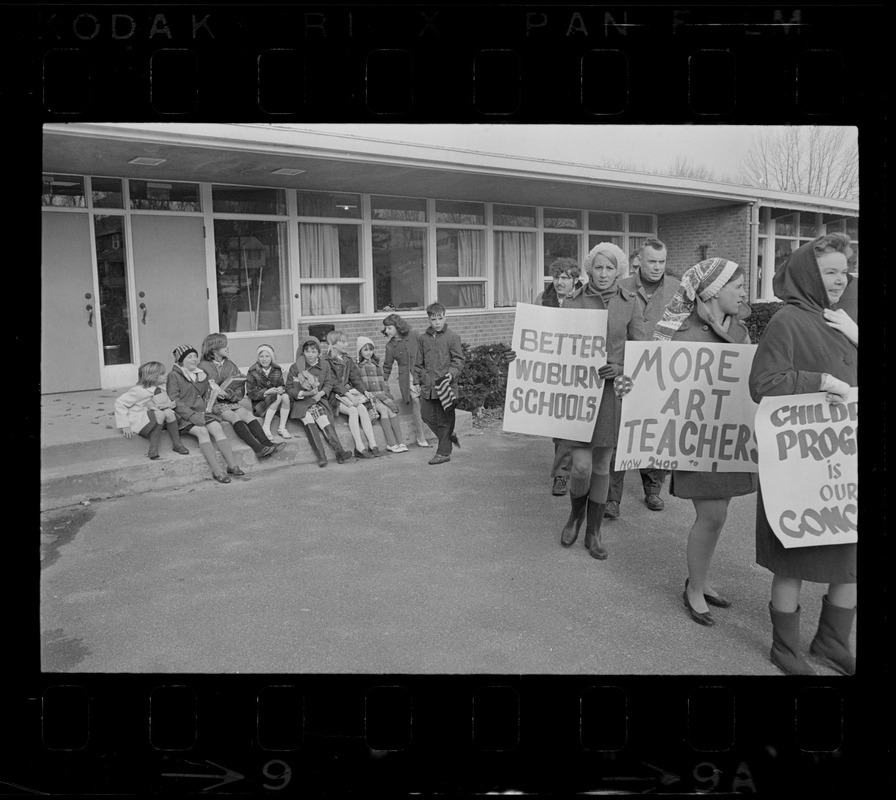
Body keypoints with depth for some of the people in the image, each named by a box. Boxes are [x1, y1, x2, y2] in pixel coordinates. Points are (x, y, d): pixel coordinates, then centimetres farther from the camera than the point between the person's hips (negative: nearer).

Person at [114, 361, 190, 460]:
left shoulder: (158, 390, 9)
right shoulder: (138, 390, -15)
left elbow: (168, 404, 14)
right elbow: (120, 403, -16)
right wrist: (124, 425, -20)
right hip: (137, 421, -7)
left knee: (168, 412, -20)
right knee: (160, 414, -31)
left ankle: (177, 444, -16)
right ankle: (153, 447, -27)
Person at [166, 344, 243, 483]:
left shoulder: (202, 375, 20)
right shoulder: (174, 376, 0)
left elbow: (208, 394, 26)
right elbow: (174, 401, -9)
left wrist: (207, 407, 5)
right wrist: (192, 415, -19)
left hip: (202, 413, 5)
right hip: (184, 416, -5)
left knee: (217, 427, -23)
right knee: (202, 431, -31)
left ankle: (232, 465, -32)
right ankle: (217, 471, -38)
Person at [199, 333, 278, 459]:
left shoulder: (230, 365, 15)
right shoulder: (203, 366, 0)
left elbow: (240, 389, 8)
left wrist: (229, 394, -11)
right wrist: (211, 385, -21)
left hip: (231, 401, 5)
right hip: (214, 404, -4)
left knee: (247, 414, -24)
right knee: (235, 416, -30)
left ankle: (267, 444, -40)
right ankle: (258, 448, -43)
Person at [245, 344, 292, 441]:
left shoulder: (277, 370, 7)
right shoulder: (252, 373, -5)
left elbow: (282, 385, 9)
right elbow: (251, 393, -8)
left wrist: (281, 389, -17)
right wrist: (266, 392, -25)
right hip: (259, 404, -4)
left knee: (285, 396, -28)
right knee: (278, 397, -31)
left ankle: (282, 428, -20)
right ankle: (266, 427, -24)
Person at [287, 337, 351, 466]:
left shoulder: (324, 365, 7)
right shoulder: (296, 367, -1)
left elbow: (329, 384, 7)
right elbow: (289, 389, -1)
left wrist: (321, 393, -14)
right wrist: (305, 393, -16)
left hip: (319, 401, 2)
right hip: (301, 402, -2)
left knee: (324, 421, -25)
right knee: (308, 420, -31)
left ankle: (339, 452, -35)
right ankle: (321, 456, -39)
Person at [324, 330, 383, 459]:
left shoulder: (347, 361, 17)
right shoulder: (327, 362, -6)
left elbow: (356, 378, 9)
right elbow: (333, 383, -14)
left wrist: (363, 392, -8)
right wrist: (349, 395, -23)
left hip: (349, 391, 6)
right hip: (335, 395, -6)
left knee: (362, 408, -21)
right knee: (353, 411, -28)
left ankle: (372, 445, -25)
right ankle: (359, 448, -28)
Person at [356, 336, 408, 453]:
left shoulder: (377, 365, 25)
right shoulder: (356, 366, 8)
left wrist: (385, 392, 8)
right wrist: (365, 392, -15)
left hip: (382, 394, 4)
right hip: (368, 396, -4)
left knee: (392, 410, -26)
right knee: (384, 409, -31)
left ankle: (400, 442, -32)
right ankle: (392, 443, -33)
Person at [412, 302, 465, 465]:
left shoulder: (452, 337, -3)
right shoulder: (423, 339, 11)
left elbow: (458, 360, -4)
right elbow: (418, 363, 17)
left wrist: (452, 373, -20)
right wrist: (418, 381, 13)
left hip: (446, 386, -5)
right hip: (427, 386, 5)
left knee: (444, 419, 0)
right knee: (426, 415, 6)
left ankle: (444, 452, 10)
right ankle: (448, 437, 27)